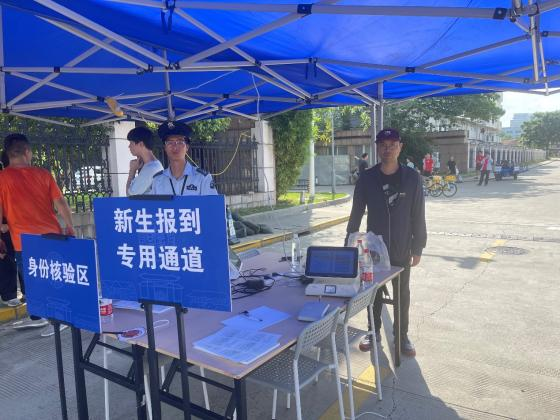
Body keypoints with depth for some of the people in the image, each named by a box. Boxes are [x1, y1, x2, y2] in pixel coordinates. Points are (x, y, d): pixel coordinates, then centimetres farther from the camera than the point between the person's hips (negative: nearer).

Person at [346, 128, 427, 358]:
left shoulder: (412, 178, -6)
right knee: (374, 292, 13)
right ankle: (374, 331, 32)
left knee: (402, 294, 13)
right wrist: (349, 244, 0)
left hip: (402, 250, 0)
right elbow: (356, 213, 0)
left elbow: (418, 216, -3)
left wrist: (418, 248, -3)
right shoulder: (367, 178, -5)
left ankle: (402, 336, 30)